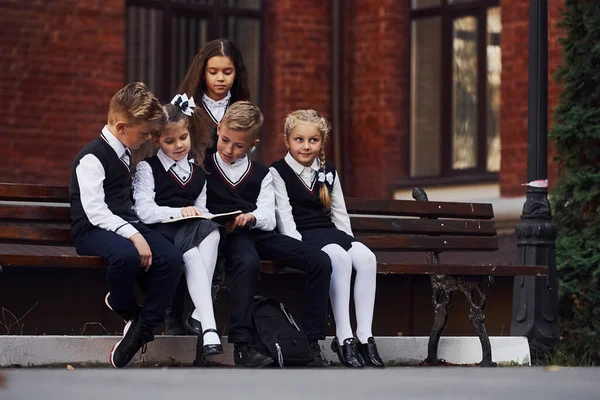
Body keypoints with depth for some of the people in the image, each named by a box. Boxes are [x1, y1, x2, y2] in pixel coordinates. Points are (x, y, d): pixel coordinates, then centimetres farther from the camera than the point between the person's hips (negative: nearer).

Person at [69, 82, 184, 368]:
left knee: (172, 258, -21)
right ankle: (127, 310, -9)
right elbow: (95, 211, -22)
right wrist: (133, 236, -29)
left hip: (125, 226, 8)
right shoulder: (92, 158, -11)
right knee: (127, 255, -41)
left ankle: (143, 328, -14)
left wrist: (136, 230, 19)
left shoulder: (123, 153, 18)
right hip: (93, 231, -8)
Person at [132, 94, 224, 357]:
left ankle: (199, 314, -33)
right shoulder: (147, 168, 7)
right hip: (160, 231, -4)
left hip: (192, 230, 4)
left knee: (212, 229, -32)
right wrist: (180, 212, -18)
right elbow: (145, 211, -6)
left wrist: (205, 217, -2)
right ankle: (208, 326, -45)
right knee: (191, 252, -37)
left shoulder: (197, 172, 23)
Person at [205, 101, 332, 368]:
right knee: (248, 262, -41)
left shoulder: (261, 174, 18)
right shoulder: (203, 168, 10)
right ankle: (242, 346, -42)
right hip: (226, 236, -5)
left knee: (320, 261, -15)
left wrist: (251, 217, -17)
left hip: (259, 233, 5)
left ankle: (312, 341, -14)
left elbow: (268, 219, 6)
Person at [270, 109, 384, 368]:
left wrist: (347, 241, 5)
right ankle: (343, 338, -33)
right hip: (300, 236, -6)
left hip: (329, 232, 6)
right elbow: (284, 218, -7)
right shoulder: (278, 172, 1)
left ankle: (365, 337, -27)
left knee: (366, 257, -25)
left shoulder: (328, 172, 19)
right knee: (339, 258, -35)